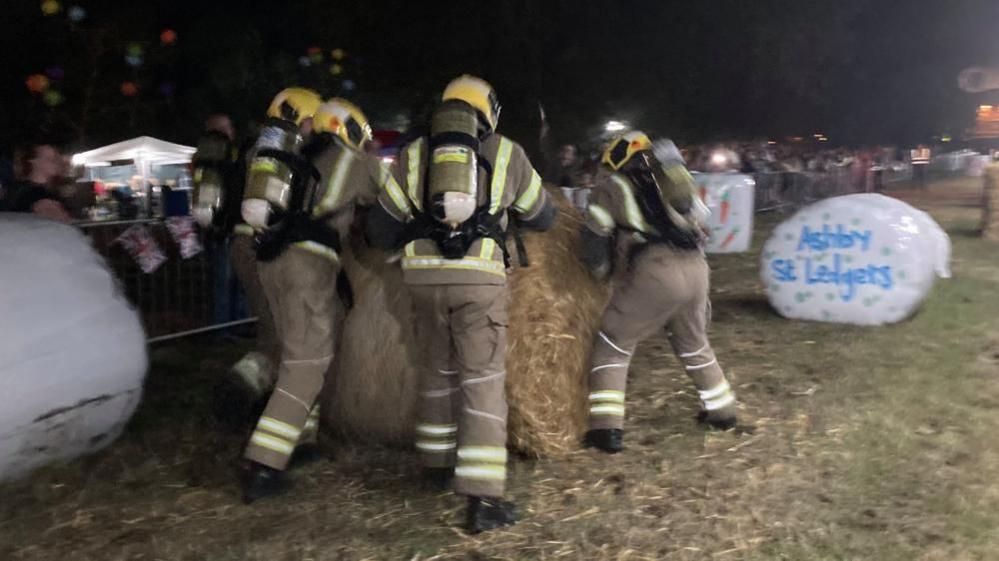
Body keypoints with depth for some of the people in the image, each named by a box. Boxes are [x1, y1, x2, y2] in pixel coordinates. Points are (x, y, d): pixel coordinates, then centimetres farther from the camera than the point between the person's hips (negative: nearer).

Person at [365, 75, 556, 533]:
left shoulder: (414, 153, 15)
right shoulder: (506, 153, 12)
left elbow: (380, 228, 14)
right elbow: (543, 217, 23)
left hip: (423, 273, 3)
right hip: (478, 275, -3)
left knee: (440, 368, 21)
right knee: (483, 379, -1)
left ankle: (437, 463, 32)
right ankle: (482, 498, -7)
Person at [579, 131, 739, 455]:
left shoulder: (614, 187, 11)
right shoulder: (674, 180, 27)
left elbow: (593, 239, 7)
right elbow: (699, 223, 24)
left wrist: (603, 274, 23)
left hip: (656, 273, -6)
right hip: (696, 269, 6)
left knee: (612, 345, 6)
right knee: (694, 344, 28)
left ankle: (606, 428, -3)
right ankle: (723, 412, 41)